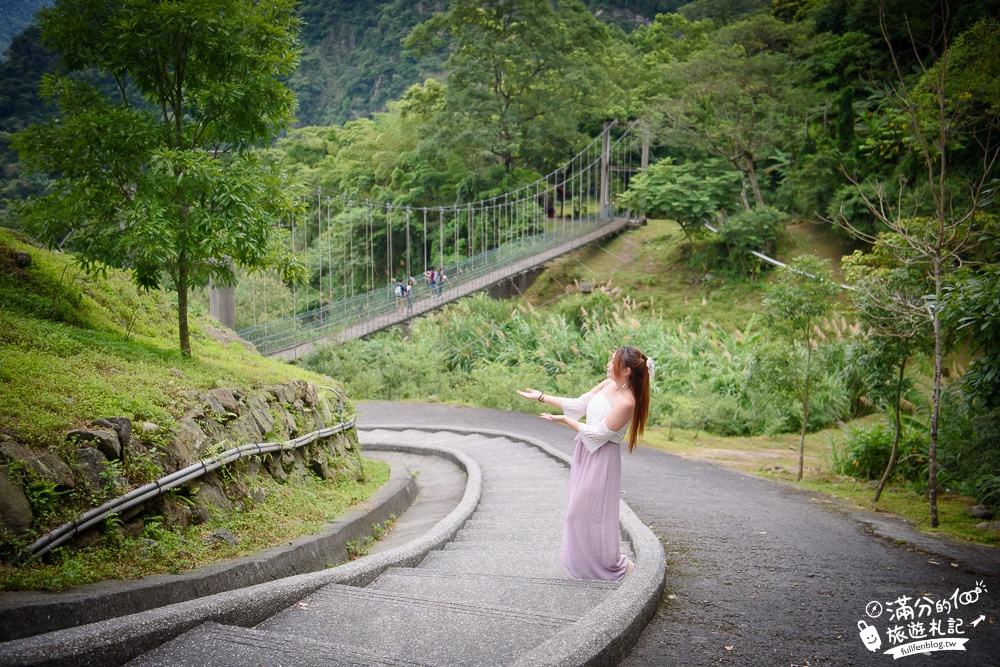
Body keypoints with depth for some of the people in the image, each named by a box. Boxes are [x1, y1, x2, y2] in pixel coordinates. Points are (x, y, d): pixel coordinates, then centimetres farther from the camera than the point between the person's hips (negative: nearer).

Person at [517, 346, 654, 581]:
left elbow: (599, 434, -22)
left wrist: (564, 420, -16)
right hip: (586, 451, 9)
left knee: (588, 512, 0)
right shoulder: (608, 384, 2)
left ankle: (615, 566, 17)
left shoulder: (626, 402, -24)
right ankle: (584, 561, 31)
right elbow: (578, 405, 8)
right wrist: (541, 397, 8)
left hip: (601, 459, -9)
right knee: (578, 510, 16)